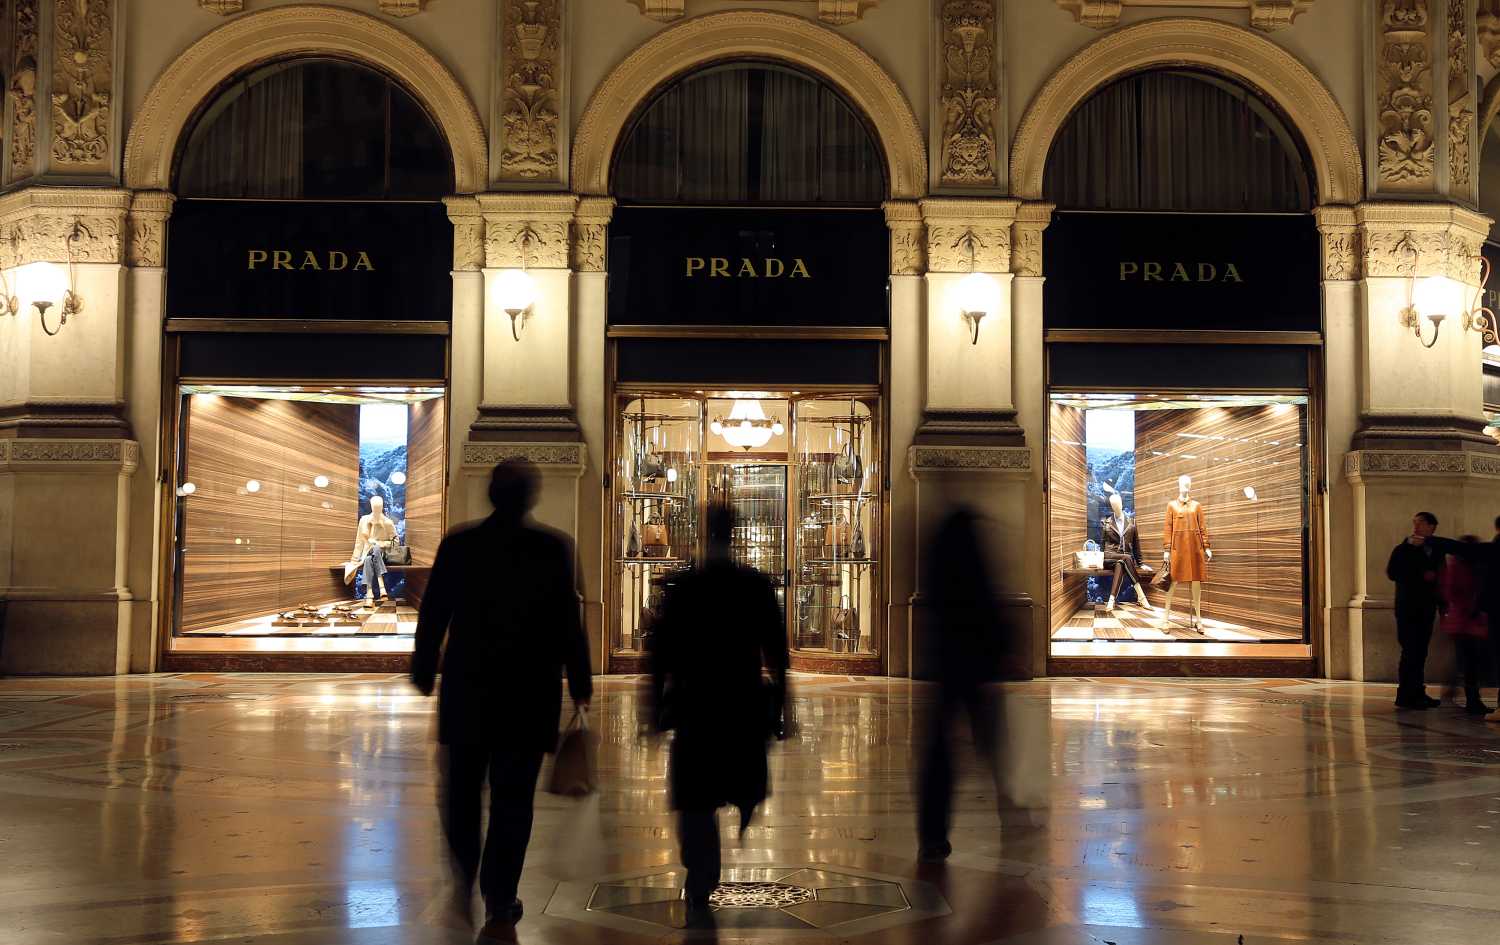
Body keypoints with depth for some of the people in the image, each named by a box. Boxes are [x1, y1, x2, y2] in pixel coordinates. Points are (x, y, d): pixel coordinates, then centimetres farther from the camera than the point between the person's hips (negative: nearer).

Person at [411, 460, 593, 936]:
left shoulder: (457, 545, -2)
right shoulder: (552, 549, -8)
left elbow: (432, 616, 3)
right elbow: (568, 624, -6)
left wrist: (424, 674, 15)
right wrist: (579, 684, 5)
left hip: (467, 691, 2)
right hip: (529, 695, -1)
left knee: (462, 790, 17)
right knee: (512, 799, 6)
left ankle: (464, 882, 3)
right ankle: (499, 904, 8)